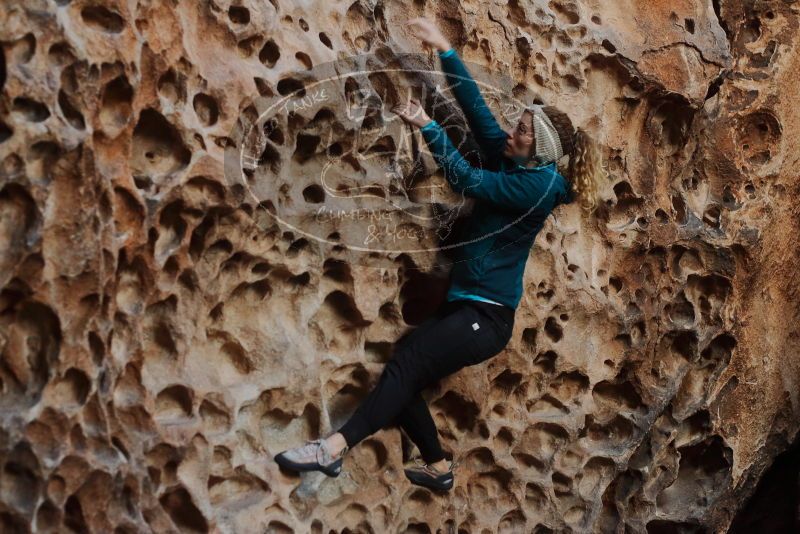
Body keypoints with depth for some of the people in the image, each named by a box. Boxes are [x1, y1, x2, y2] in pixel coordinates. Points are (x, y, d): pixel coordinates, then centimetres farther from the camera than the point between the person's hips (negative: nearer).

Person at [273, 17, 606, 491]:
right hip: (466, 305, 9)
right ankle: (439, 466, 18)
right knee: (404, 371, 4)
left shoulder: (540, 186, -15)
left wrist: (427, 126, -25)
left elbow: (467, 180, -22)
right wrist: (445, 49, 4)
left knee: (407, 363, -21)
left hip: (488, 315, -9)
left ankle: (335, 448, -27)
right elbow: (475, 104, 9)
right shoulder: (510, 160, 9)